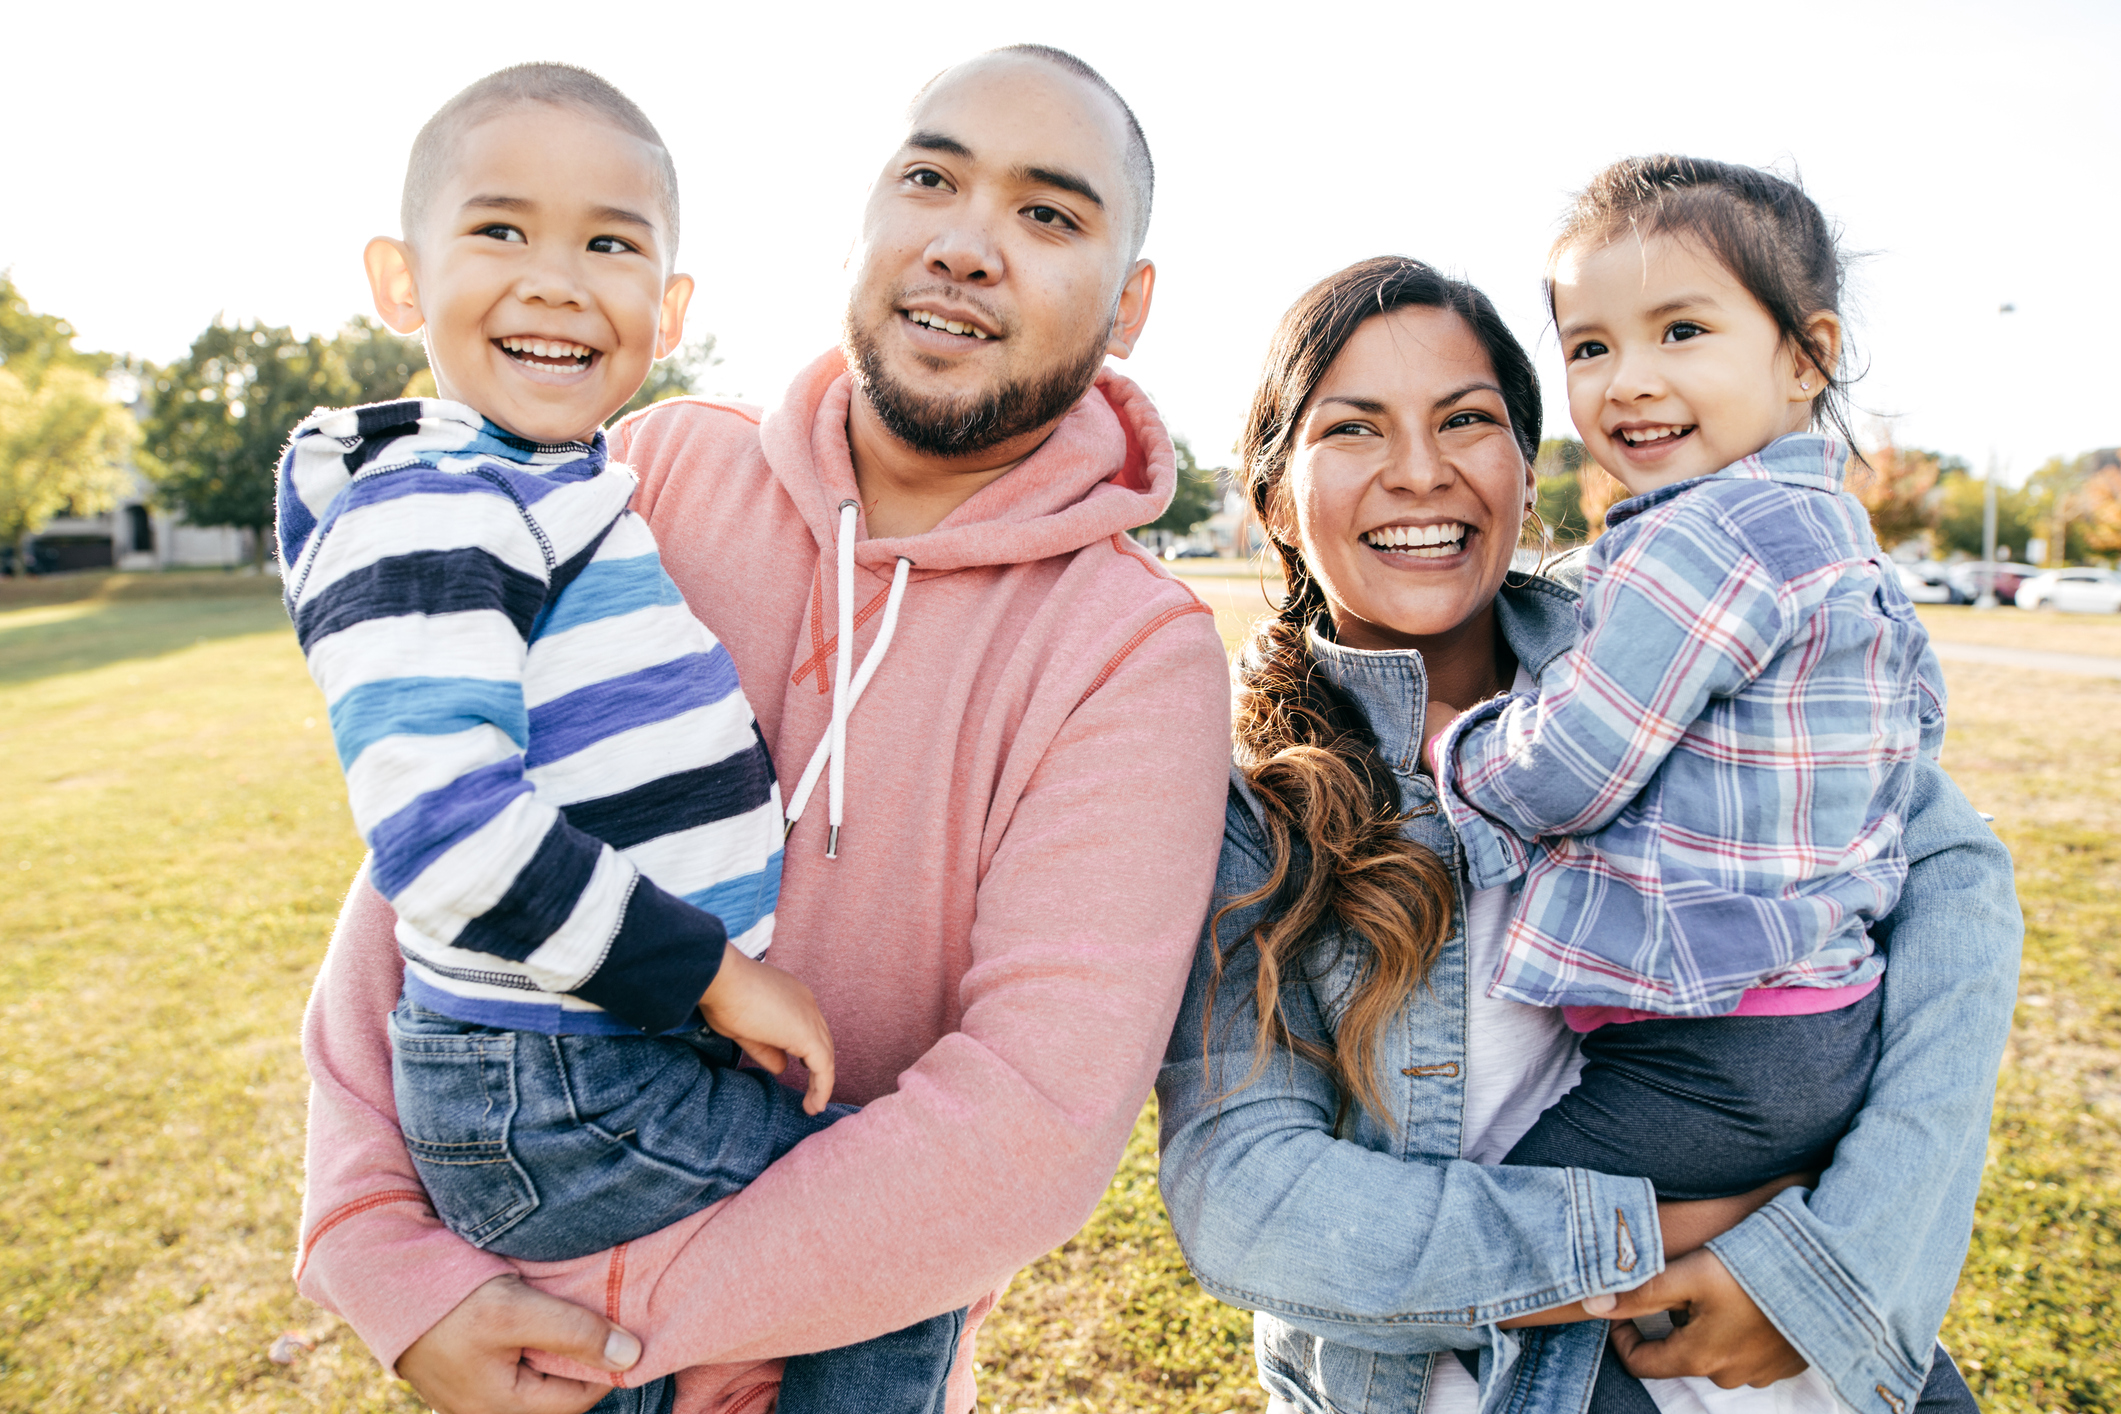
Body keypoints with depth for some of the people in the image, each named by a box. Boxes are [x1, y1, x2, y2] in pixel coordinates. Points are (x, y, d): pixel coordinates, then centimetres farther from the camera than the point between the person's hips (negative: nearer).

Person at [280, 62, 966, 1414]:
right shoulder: (427, 514, -19)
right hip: (569, 1111, -9)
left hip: (629, 1071, 9)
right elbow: (443, 825, -30)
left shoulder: (584, 497, 11)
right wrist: (713, 971, -23)